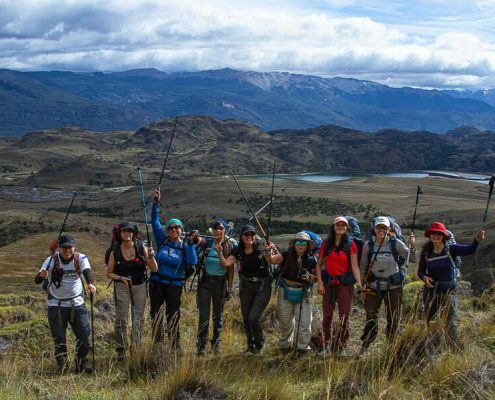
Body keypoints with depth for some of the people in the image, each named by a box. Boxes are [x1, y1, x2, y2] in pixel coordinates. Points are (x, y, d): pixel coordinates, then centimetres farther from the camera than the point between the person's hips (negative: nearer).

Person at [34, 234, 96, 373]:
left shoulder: (81, 258, -7)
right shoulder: (52, 260, -11)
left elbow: (87, 271, -26)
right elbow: (37, 280, -20)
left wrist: (91, 283, -49)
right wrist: (41, 275, -45)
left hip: (77, 304, 1)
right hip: (56, 305, -1)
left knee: (83, 333, -1)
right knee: (59, 337, 3)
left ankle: (81, 362, 17)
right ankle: (61, 363, 22)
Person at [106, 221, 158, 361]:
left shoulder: (141, 248, -5)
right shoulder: (115, 251, -5)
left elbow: (154, 269, -3)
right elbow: (109, 273, 3)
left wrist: (151, 257, -21)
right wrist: (120, 278, -15)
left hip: (140, 285, 1)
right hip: (122, 286, -1)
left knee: (139, 317, 4)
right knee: (121, 318, -2)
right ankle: (120, 350, 7)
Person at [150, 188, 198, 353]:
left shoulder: (185, 246, -3)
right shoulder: (162, 241, 1)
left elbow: (192, 262, -19)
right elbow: (155, 221, -2)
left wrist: (190, 244, -21)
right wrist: (156, 203, -9)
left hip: (175, 286, -2)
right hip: (157, 283, 2)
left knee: (173, 316, 1)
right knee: (156, 315, 8)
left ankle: (175, 346, 11)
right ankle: (156, 345, 18)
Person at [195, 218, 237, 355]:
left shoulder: (231, 244, -2)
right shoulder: (207, 242, -3)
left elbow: (231, 268, 0)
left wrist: (229, 287, 0)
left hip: (220, 282, 1)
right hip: (205, 281, -1)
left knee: (218, 314, 11)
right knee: (204, 314, -2)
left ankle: (216, 344, 24)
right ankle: (201, 346, 5)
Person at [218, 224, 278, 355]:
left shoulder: (261, 248, -9)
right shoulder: (238, 252, 2)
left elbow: (271, 261, -23)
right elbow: (226, 263, -6)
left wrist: (269, 252, -41)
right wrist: (219, 252, -21)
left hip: (262, 287, -4)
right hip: (246, 288, 5)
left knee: (253, 318, -13)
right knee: (246, 319, 10)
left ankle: (259, 344, 13)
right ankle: (250, 346, 31)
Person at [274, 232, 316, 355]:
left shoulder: (311, 260, -3)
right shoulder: (286, 256, -7)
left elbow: (316, 276, 6)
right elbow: (272, 260, -19)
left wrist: (310, 277, -16)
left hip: (303, 293, 0)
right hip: (286, 292, 0)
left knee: (304, 322, 0)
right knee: (285, 321, 14)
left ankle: (303, 347, 17)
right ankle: (285, 344, 34)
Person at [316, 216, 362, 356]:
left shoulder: (350, 244, -2)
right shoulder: (326, 244, 6)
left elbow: (354, 266, -9)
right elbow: (319, 264, 8)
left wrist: (359, 283, -21)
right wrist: (320, 283, -1)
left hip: (345, 284, -2)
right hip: (329, 283, 3)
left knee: (344, 316, -1)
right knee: (327, 315, 6)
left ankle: (341, 348, 8)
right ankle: (327, 346, 17)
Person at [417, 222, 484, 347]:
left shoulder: (451, 249, -7)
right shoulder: (426, 252, -2)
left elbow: (468, 250, -23)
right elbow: (420, 271, 5)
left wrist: (476, 240, -43)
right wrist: (424, 277, -18)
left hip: (448, 291, -2)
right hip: (431, 291, 2)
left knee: (451, 322, -7)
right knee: (430, 322, 13)